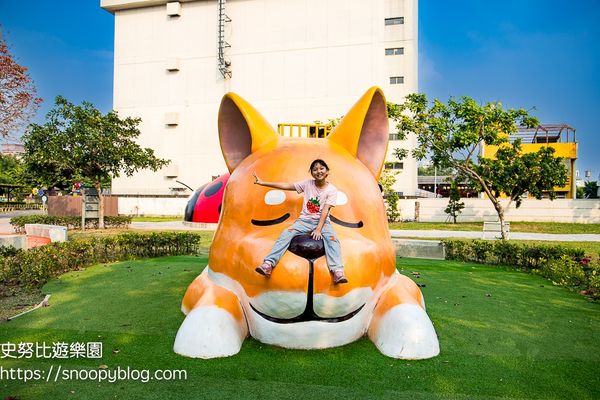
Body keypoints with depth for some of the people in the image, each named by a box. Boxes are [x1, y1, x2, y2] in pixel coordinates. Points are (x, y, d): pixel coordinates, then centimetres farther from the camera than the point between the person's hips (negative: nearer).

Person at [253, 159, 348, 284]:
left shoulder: (332, 189, -3)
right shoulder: (307, 184, 1)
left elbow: (325, 211, -11)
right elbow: (286, 186, -1)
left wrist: (318, 229, -23)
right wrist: (262, 182, -6)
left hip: (323, 221, -1)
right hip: (305, 220, 2)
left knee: (332, 239, -31)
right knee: (286, 234, -22)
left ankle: (338, 271, -42)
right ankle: (268, 264, -32)